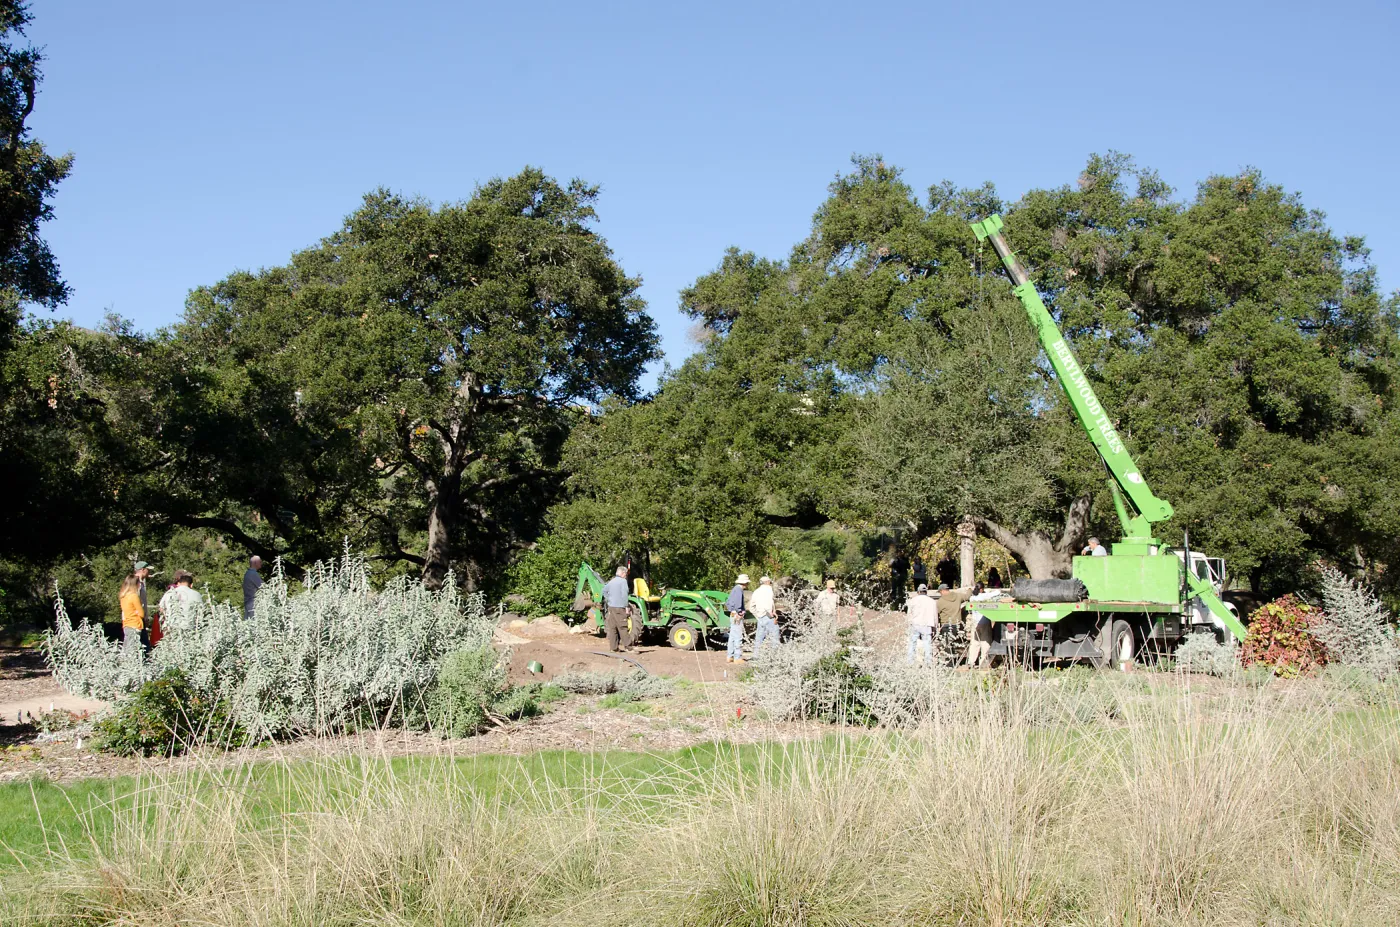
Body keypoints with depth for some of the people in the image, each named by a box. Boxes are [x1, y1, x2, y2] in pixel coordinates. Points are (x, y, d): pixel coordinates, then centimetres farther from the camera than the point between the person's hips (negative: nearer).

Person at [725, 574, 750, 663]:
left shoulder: (734, 589, 17)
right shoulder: (739, 589, -14)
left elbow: (727, 603, 24)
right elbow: (738, 602, -29)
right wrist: (739, 611, -21)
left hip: (733, 615, 10)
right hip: (737, 616, -10)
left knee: (732, 637, 13)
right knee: (738, 637, -8)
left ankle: (729, 656, 16)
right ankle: (738, 657, -8)